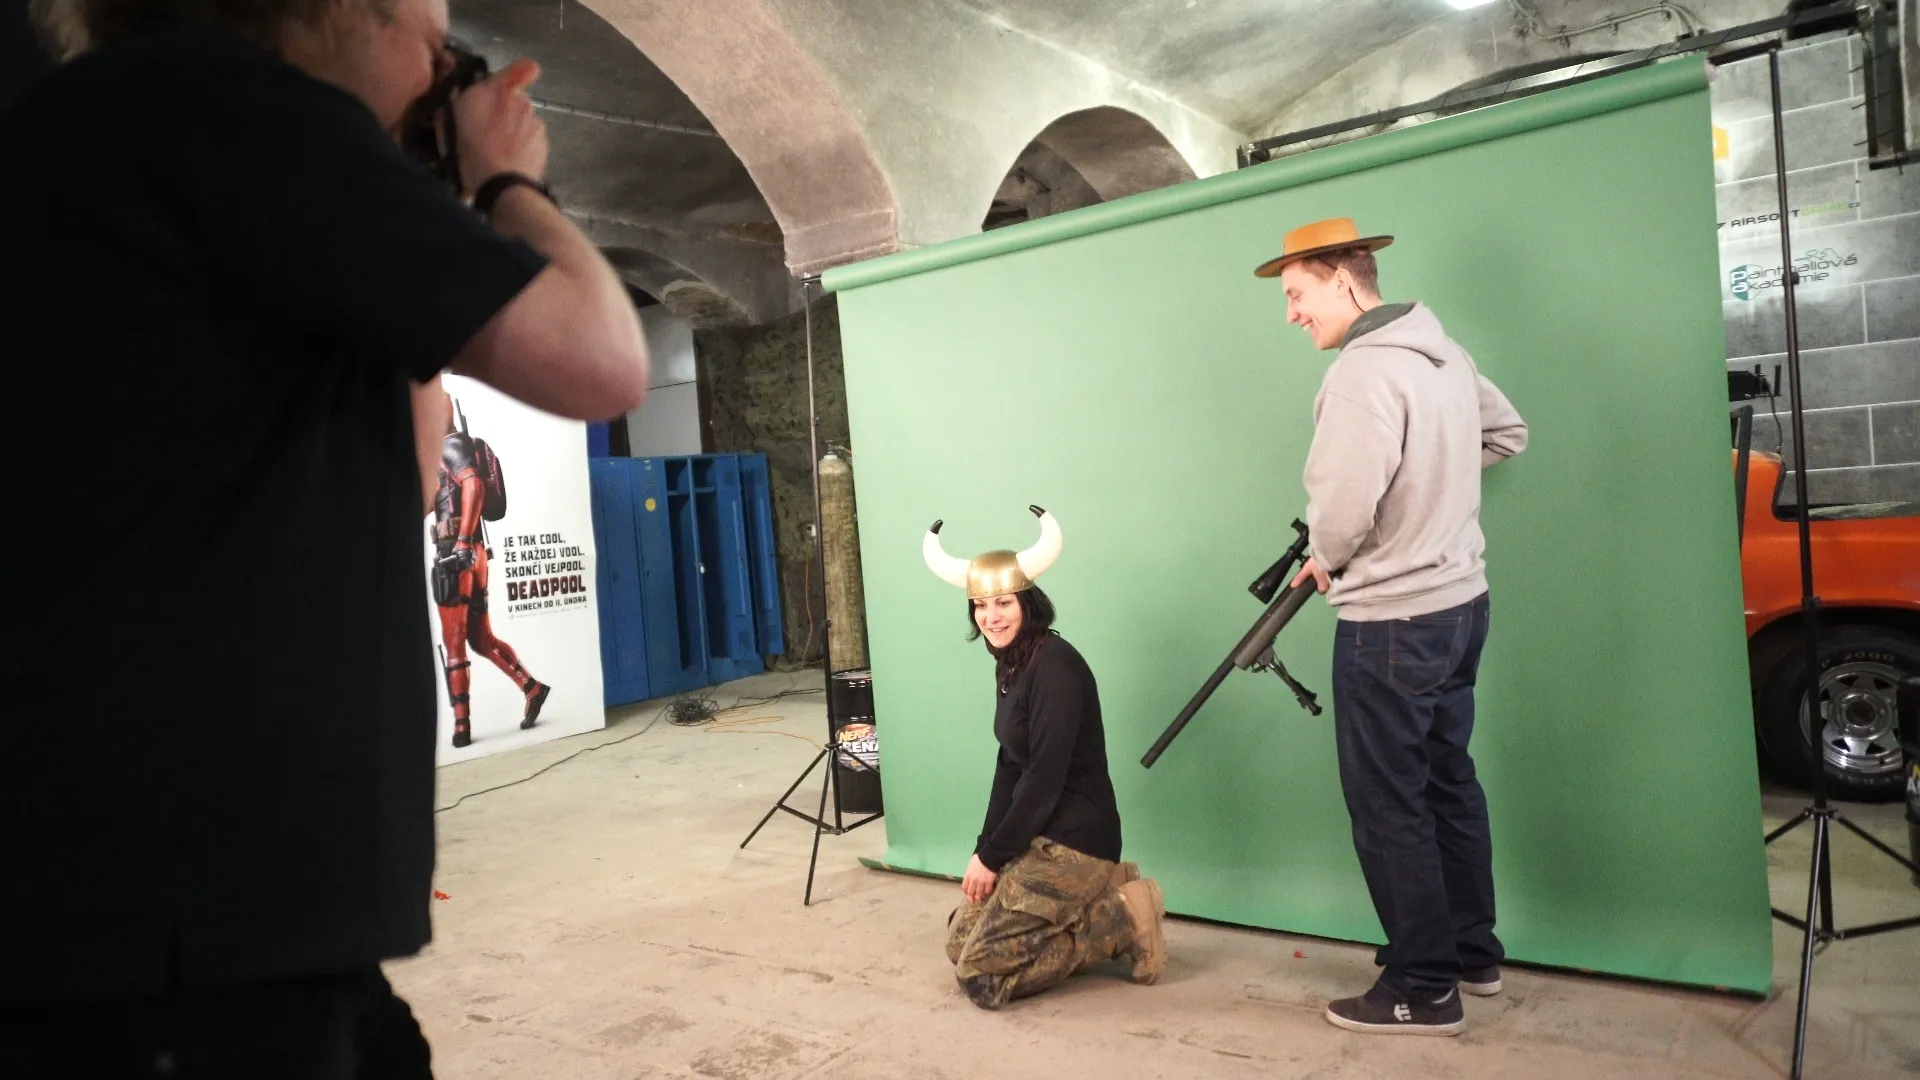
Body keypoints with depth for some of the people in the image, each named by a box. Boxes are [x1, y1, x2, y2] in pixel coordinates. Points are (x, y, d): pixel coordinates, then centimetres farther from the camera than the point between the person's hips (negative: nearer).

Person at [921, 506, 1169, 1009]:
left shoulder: (1054, 666, -20)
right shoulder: (1008, 665, 9)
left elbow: (1045, 778, -21)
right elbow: (1009, 766, 11)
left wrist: (992, 858, -12)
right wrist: (984, 850, 2)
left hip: (1073, 838, -10)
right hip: (1039, 835, 10)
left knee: (981, 975, -10)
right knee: (961, 940, 11)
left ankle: (1124, 918, -2)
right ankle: (1101, 893, 13)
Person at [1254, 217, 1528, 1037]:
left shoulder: (1364, 371, -20)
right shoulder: (1445, 353, 9)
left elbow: (1341, 512, -24)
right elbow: (1508, 433, 23)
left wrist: (1323, 562, -4)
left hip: (1391, 623, -9)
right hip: (1459, 601, 10)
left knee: (1388, 806, 2)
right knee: (1448, 783, 19)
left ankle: (1423, 991, 12)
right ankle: (1474, 955, 32)